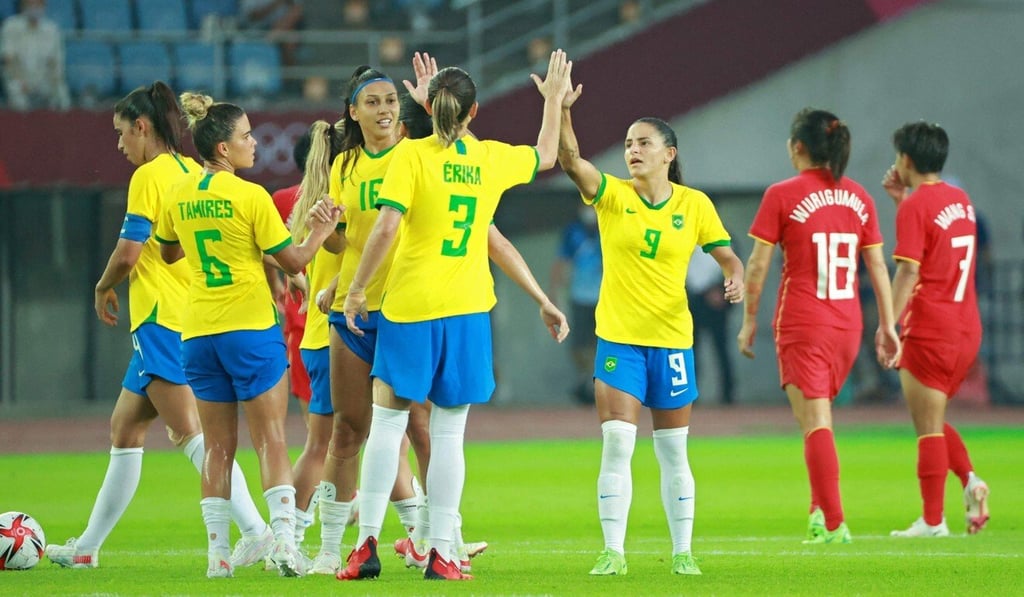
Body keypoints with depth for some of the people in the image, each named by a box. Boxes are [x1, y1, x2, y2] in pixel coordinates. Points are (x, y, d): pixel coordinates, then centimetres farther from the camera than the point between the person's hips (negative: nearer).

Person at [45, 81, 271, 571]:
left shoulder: (150, 176, -10)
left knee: (190, 431, -14)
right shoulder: (193, 173, 14)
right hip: (192, 314, 9)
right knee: (124, 427, 16)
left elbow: (128, 253, -14)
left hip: (161, 319, -9)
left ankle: (256, 531, -24)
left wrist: (103, 288, 4)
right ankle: (87, 547, 23)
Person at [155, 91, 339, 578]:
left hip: (198, 331, 5)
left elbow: (168, 253, 22)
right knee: (271, 441, -1)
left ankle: (217, 552, 3)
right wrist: (321, 230, 8)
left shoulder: (180, 195, 6)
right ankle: (284, 541, -11)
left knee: (218, 445, 8)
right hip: (250, 327, -5)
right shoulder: (250, 196, -10)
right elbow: (294, 261, -6)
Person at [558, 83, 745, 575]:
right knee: (616, 444, -10)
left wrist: (735, 279, -16)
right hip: (618, 337, -1)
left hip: (671, 339, 1)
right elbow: (571, 161, -19)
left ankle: (682, 552, 16)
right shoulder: (612, 195, -2)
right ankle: (613, 552, -5)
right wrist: (562, 112, -35)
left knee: (673, 453, 7)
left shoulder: (694, 204, 1)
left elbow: (727, 256, 6)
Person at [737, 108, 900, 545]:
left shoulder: (782, 196, -6)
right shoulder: (858, 198, 6)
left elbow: (757, 266, -6)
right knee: (818, 419, 19)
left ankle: (833, 522, -11)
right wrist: (887, 325, 12)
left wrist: (749, 321, 4)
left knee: (815, 423, -5)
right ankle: (820, 511, 14)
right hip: (847, 325, 5)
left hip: (800, 324, -5)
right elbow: (877, 266, 7)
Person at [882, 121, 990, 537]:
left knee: (928, 428, -2)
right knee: (933, 422, 19)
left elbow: (908, 270, -19)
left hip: (930, 330, -8)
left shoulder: (916, 206, -12)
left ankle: (932, 520, -1)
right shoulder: (961, 200, 12)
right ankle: (970, 480, -3)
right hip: (967, 328, 8)